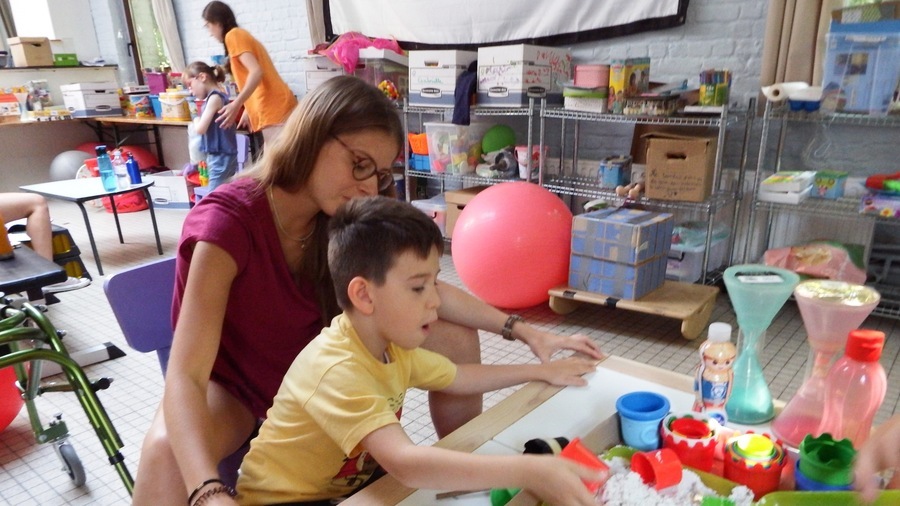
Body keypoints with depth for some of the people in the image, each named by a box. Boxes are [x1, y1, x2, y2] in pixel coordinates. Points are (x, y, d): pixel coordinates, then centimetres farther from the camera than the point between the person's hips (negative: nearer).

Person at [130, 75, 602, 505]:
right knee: (168, 452, -39)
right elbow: (184, 379, -36)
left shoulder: (345, 217, -14)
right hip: (233, 384, -4)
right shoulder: (226, 224, -31)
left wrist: (525, 332, -14)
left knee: (457, 342, -5)